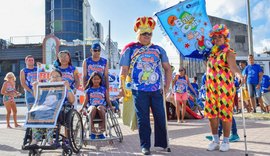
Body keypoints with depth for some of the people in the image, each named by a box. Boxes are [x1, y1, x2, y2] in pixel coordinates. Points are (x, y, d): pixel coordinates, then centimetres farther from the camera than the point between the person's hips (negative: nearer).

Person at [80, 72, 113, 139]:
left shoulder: (104, 89, 18)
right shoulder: (88, 90, 18)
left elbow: (108, 100, 14)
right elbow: (85, 101, 13)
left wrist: (111, 107, -2)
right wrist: (82, 108, -4)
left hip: (102, 106, 0)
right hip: (91, 106, 1)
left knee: (99, 108, -39)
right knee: (93, 108, -38)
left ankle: (103, 126, -27)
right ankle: (92, 131, -37)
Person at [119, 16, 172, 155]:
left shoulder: (158, 49, 11)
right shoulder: (130, 49, 4)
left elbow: (167, 68, 14)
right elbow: (124, 70, 2)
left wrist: (167, 86, 5)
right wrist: (121, 87, -7)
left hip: (157, 90, 3)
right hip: (139, 91, -2)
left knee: (160, 117, 6)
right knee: (143, 119, 2)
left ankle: (162, 143, 21)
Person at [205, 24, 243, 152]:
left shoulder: (228, 52, -8)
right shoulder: (211, 53, 13)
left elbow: (233, 65, -27)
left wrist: (238, 74, -47)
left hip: (225, 88, -6)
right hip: (211, 88, 6)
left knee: (225, 114, 1)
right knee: (211, 114, 7)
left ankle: (226, 141, 16)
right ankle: (215, 140, 21)